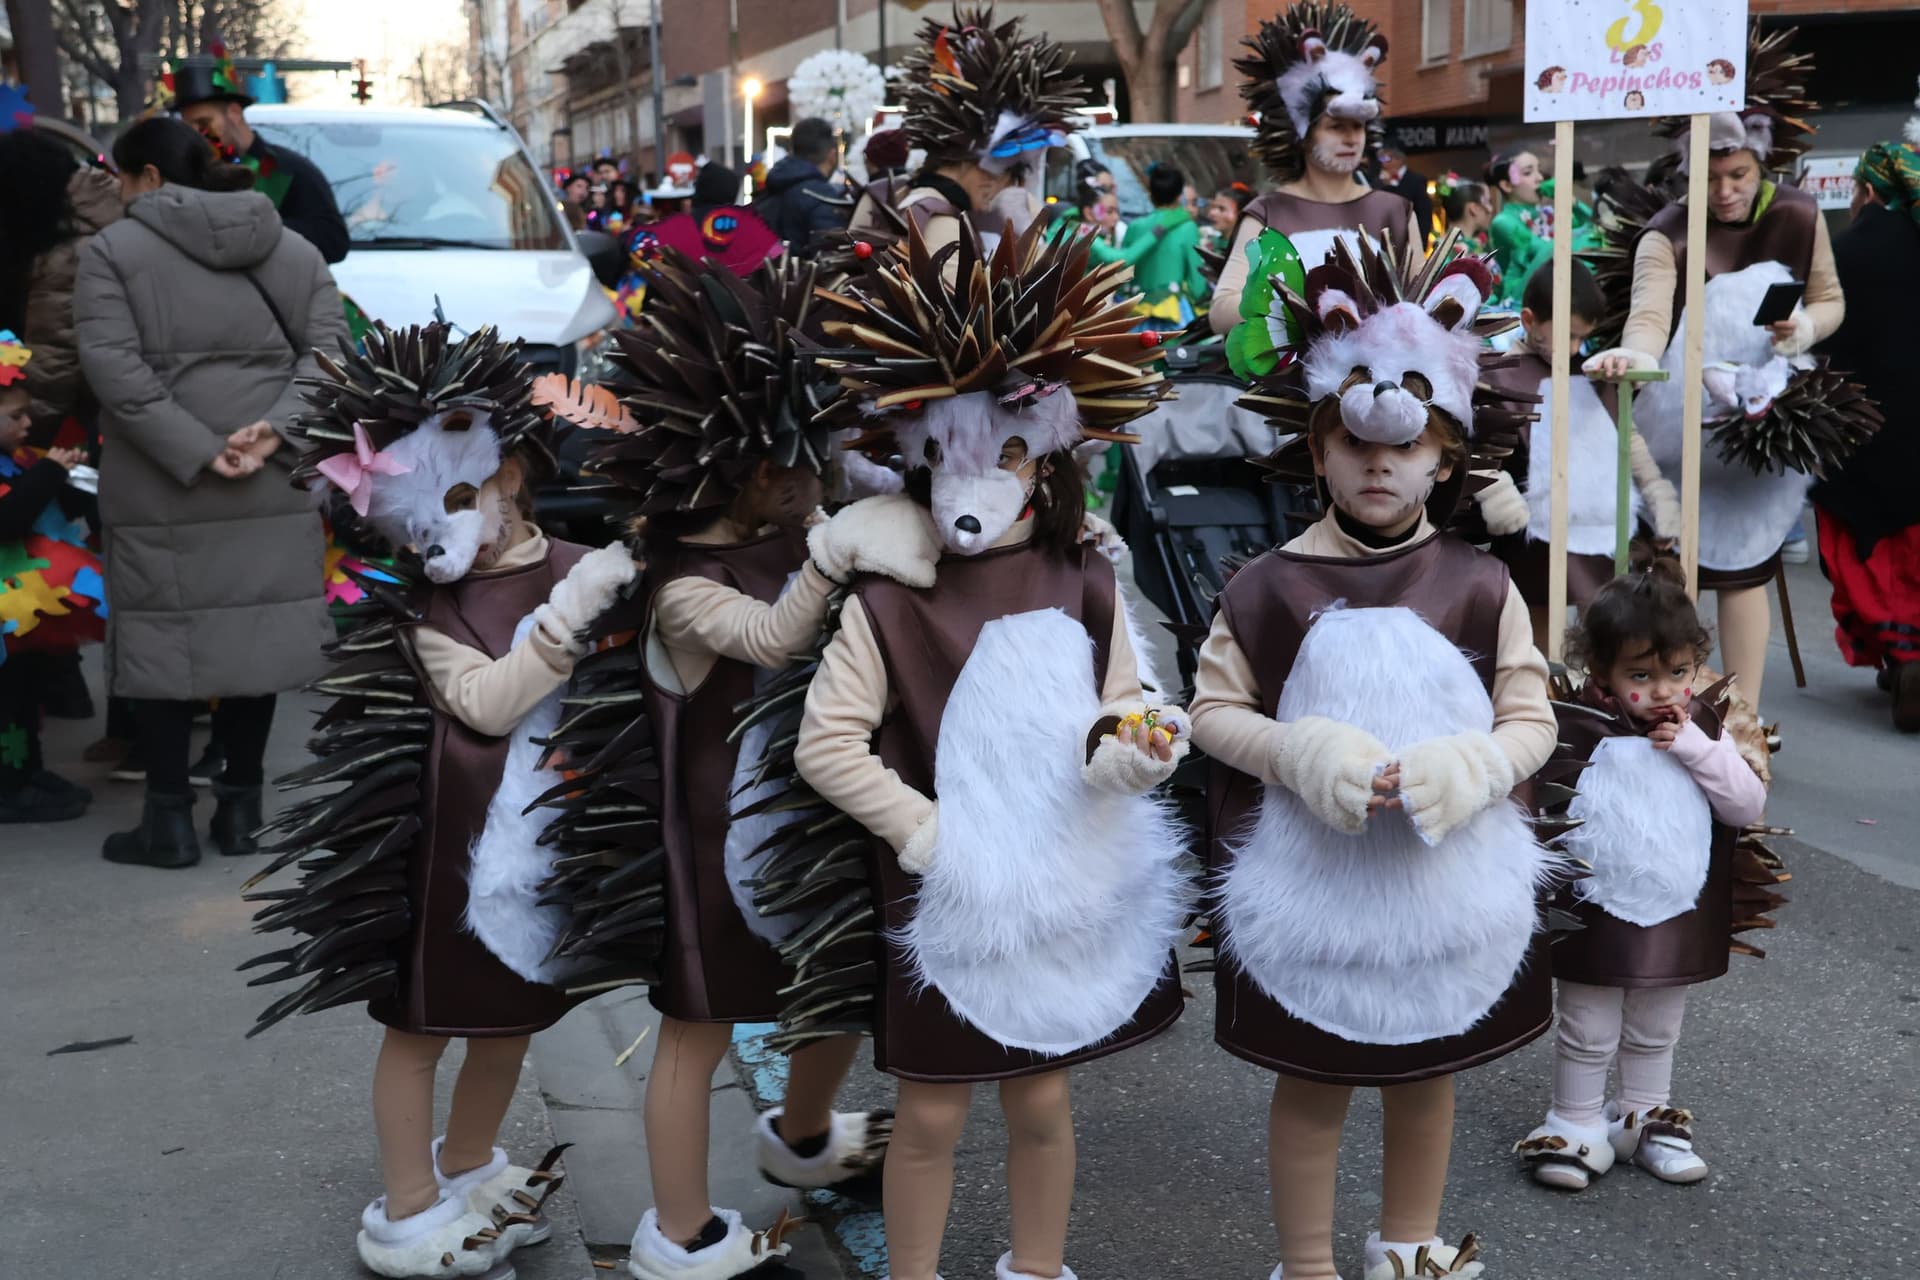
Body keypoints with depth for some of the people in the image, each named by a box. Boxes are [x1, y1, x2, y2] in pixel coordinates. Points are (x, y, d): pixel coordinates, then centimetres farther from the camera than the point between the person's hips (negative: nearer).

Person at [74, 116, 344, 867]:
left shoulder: (113, 250, -3)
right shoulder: (293, 249, 11)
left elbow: (113, 366, -14)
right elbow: (327, 346, 1)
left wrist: (195, 452, -16)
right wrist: (275, 428, -10)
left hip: (160, 491, -4)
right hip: (272, 488, 4)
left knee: (162, 638, 4)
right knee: (256, 633, 10)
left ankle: (169, 820, 7)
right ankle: (240, 807, 16)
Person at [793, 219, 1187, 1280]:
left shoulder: (1083, 589, -3)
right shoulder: (885, 604, -12)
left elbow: (1122, 714, 5)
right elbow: (825, 746, -12)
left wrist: (1130, 754, -18)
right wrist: (923, 830, -17)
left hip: (1063, 884, 3)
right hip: (943, 894, -2)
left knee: (1041, 1101, 17)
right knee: (931, 1114, 8)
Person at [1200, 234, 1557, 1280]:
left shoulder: (1479, 588, -4)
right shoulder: (1271, 586, -7)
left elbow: (1531, 722, -1)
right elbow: (1212, 710, -2)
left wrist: (1461, 770, -20)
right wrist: (1299, 754, -19)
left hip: (1445, 872, 2)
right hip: (1312, 878, -2)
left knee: (1427, 1069, 19)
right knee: (1312, 1081, 10)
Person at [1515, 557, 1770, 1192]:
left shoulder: (1705, 731, -3)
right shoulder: (1579, 732, -16)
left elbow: (1748, 806, -10)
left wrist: (1694, 747, -20)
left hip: (1678, 916, 4)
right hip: (1597, 917, -4)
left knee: (1655, 1032, 21)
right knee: (1588, 1032, 9)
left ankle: (1646, 1118, 38)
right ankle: (1575, 1127, 25)